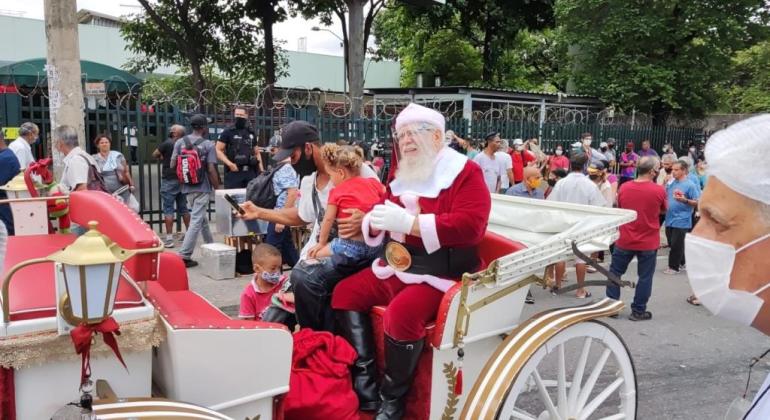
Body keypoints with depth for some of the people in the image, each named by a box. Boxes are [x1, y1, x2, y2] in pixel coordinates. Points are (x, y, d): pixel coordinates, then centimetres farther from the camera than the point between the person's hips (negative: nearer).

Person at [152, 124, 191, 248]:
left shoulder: (167, 143, -12)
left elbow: (154, 154, -1)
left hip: (169, 180, -5)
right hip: (183, 180, 6)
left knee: (168, 209, -3)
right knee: (183, 207, 16)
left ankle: (169, 238, -5)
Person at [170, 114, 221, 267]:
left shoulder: (179, 142, 3)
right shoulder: (208, 145, -8)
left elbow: (172, 165, 3)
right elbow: (211, 170, -13)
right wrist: (217, 188, -2)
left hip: (187, 187, 6)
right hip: (202, 188, -6)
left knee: (202, 218, 21)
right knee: (196, 221, -4)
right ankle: (184, 256, -8)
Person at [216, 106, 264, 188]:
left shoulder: (251, 133, 16)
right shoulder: (228, 132, 3)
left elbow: (257, 153, 22)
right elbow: (218, 150, -3)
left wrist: (261, 169, 10)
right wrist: (230, 164, -15)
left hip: (251, 173, 4)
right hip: (233, 172, -4)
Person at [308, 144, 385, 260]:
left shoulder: (337, 192, -1)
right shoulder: (373, 183, 9)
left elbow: (328, 219, 0)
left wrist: (321, 243, 11)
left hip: (350, 246, -6)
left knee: (313, 254, 10)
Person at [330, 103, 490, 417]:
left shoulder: (465, 173, -9)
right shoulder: (404, 175, 11)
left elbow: (470, 226, -24)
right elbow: (379, 226, 19)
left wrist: (408, 222, -26)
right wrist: (376, 221, -9)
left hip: (439, 273, -8)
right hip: (397, 266, 9)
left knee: (401, 314, -31)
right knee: (345, 293, 5)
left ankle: (392, 400, -8)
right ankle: (365, 386, 2)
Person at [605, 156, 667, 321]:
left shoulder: (624, 188, -6)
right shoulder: (659, 190, -13)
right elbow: (664, 210, 5)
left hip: (624, 240, 2)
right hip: (648, 242, -2)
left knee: (615, 272, 16)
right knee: (645, 277, 10)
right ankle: (638, 311, 15)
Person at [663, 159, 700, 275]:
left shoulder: (690, 185, -11)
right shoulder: (671, 183, 8)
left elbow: (697, 202, -12)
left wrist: (685, 200, -27)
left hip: (681, 220, -7)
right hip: (670, 219, 7)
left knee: (676, 244, -1)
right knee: (671, 243, 15)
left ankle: (674, 267, 11)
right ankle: (681, 263, 31)